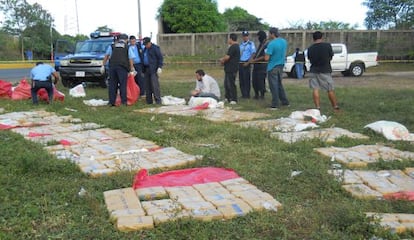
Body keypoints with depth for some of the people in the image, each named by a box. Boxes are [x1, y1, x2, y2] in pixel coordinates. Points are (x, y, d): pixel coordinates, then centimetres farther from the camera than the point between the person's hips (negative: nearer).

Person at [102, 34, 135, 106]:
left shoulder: (112, 46, 16)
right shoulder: (127, 47, 9)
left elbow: (106, 56, 13)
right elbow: (131, 59, 3)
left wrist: (103, 65, 15)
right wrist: (131, 68, 6)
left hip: (112, 66, 3)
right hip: (122, 67, -2)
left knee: (112, 84, 7)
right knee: (123, 84, 1)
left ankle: (111, 102, 8)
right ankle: (123, 101, -2)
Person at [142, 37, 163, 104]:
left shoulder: (155, 48, -4)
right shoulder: (145, 49, 18)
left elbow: (160, 58, -8)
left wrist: (159, 67, -15)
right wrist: (143, 69, 16)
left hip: (154, 69, -7)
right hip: (146, 69, 8)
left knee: (155, 85, -12)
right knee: (147, 85, 6)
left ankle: (158, 100, -9)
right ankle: (149, 101, 12)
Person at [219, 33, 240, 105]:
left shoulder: (233, 47, -18)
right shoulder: (236, 46, 16)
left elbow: (227, 57, -21)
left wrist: (222, 60, -1)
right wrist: (223, 59, 6)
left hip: (231, 69, -11)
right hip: (230, 69, 11)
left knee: (231, 84, -7)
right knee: (227, 83, 18)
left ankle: (233, 100, -3)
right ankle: (227, 97, 28)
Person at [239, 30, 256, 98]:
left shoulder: (251, 44, -4)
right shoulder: (241, 44, 15)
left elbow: (253, 54, -9)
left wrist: (248, 63, -16)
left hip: (246, 63, -7)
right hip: (240, 63, 7)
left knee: (247, 79, -4)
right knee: (241, 79, 8)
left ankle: (247, 95, 2)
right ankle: (243, 94, 16)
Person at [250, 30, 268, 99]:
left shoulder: (266, 44, -11)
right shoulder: (260, 44, 19)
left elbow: (265, 57, -17)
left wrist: (255, 60, -16)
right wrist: (252, 58, 9)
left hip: (262, 65, -9)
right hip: (256, 65, 9)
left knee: (260, 80, -7)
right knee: (254, 80, 10)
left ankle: (262, 95, 2)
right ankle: (256, 94, 19)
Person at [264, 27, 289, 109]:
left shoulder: (271, 44, -21)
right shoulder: (284, 42, 4)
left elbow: (266, 58, -21)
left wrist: (266, 53, -2)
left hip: (273, 67, -7)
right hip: (281, 66, 8)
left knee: (274, 86, 0)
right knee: (279, 85, 19)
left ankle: (275, 105, 4)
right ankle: (285, 102, 24)